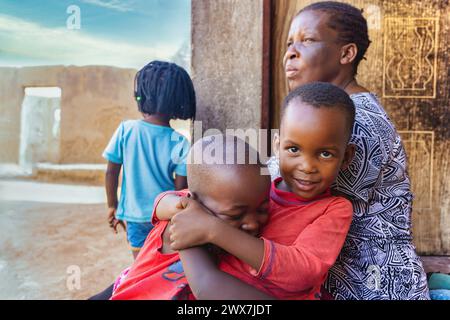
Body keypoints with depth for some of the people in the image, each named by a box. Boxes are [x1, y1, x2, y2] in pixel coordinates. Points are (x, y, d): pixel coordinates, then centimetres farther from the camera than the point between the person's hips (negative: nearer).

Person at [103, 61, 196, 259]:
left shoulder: (125, 130, -11)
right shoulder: (179, 143, -13)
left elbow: (111, 173, -6)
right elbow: (181, 187, -10)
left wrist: (112, 206, 9)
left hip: (134, 214, 1)